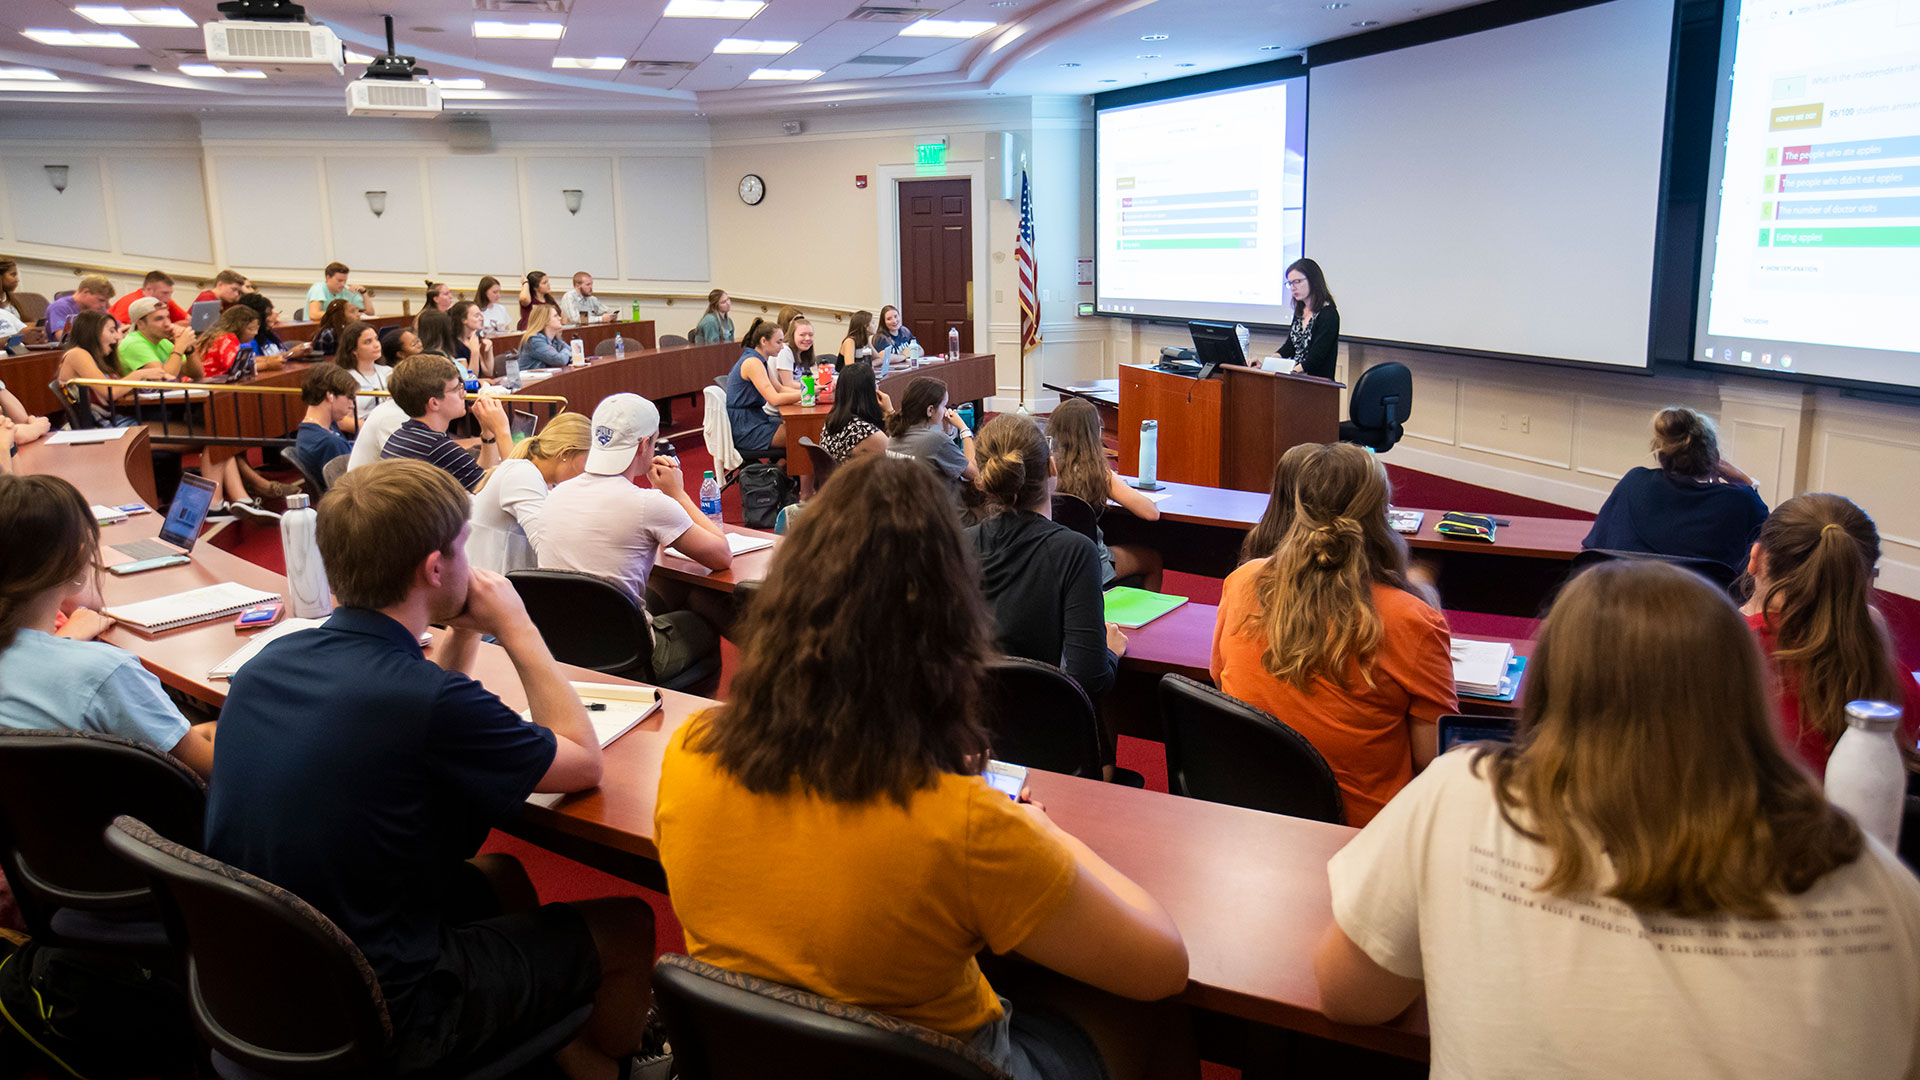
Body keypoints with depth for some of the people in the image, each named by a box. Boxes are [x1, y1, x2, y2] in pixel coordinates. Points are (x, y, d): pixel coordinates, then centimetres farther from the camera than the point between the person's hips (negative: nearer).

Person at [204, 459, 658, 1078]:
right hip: (381, 1017, -8)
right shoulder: (432, 703, -28)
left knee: (501, 876, 27)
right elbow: (583, 763, -10)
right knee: (627, 927, 8)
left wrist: (462, 631, 4)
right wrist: (516, 629, -5)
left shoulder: (267, 663, -4)